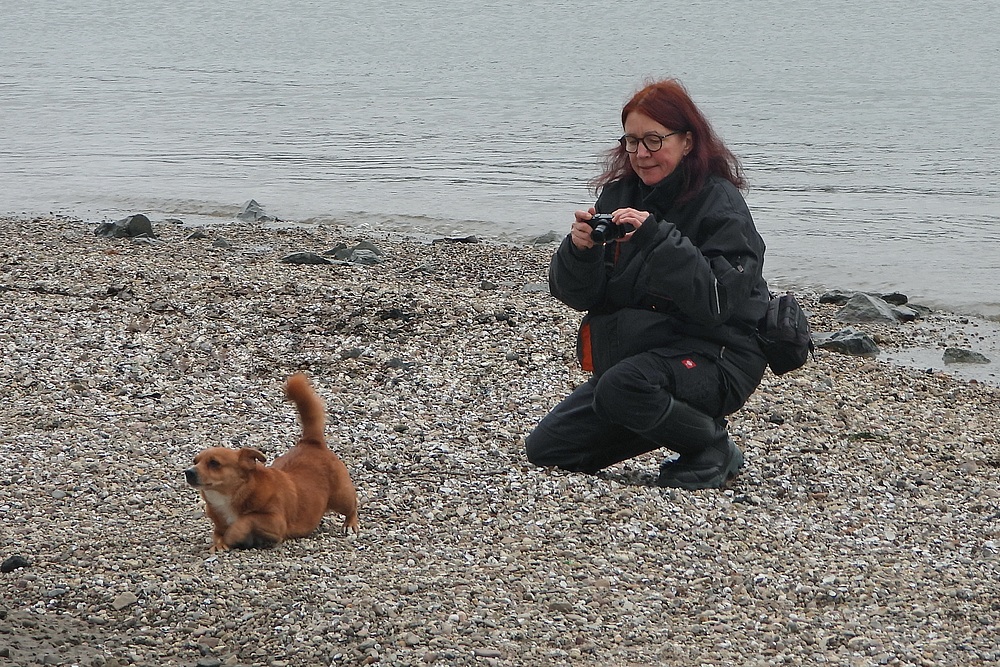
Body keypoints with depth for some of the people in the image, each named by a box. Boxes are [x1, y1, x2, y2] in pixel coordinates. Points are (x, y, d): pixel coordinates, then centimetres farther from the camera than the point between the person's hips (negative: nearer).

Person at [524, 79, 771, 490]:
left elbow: (716, 301, -27)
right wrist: (579, 250, -19)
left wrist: (656, 238, -33)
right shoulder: (619, 194, 4)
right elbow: (576, 294, 2)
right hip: (633, 354, 7)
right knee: (544, 450, 3)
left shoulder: (719, 204, -13)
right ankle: (669, 423, 17)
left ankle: (713, 451, -9)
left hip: (716, 356, -7)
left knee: (622, 387, -36)